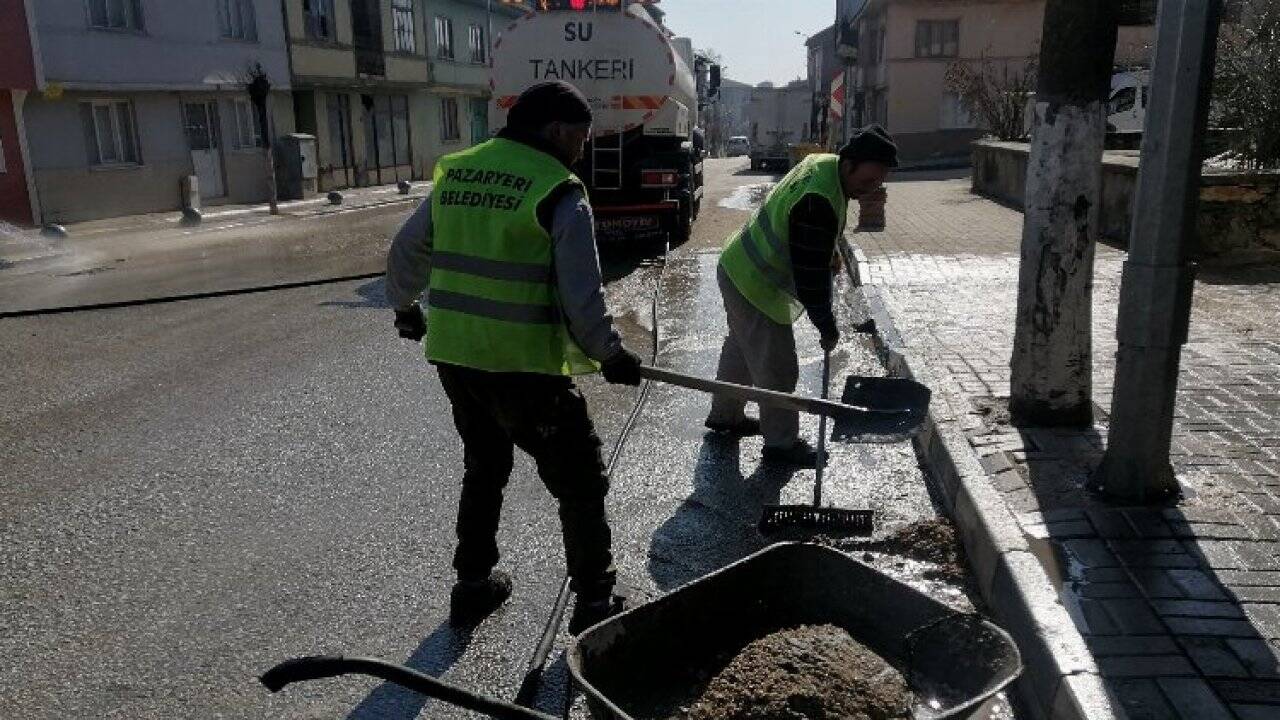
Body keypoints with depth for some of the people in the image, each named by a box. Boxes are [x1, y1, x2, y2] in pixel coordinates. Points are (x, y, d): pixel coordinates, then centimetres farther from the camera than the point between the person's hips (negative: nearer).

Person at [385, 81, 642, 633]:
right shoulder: (560, 194, -11)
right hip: (522, 367, -6)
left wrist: (405, 307, 33)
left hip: (452, 357, 7)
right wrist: (610, 356, 1)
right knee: (581, 482, 10)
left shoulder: (454, 173, 8)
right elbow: (582, 299, -14)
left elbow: (404, 252, 16)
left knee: (483, 469, 26)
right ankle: (594, 602, 18)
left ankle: (473, 585, 36)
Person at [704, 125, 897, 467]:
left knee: (742, 346, 26)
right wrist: (827, 327, -17)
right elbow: (810, 275, -27)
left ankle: (724, 414, 44)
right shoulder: (818, 204, -33)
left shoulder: (822, 163, -3)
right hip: (755, 286, -11)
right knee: (777, 368, -1)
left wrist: (831, 254, 13)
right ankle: (781, 444, 14)